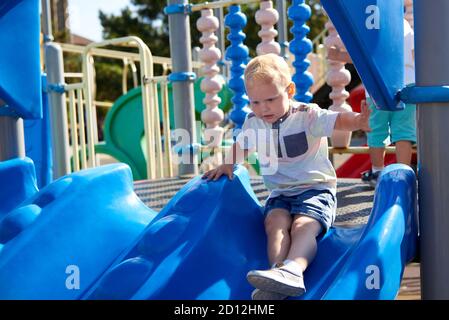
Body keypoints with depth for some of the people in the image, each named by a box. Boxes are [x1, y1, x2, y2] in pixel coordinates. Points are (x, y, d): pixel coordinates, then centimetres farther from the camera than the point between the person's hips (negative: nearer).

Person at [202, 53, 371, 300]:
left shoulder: (307, 116, -10)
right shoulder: (253, 122, 6)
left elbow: (340, 121, -27)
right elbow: (241, 145, 26)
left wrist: (361, 120, -48)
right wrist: (227, 164, 8)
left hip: (316, 188, -4)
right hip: (280, 194, 4)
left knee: (304, 225, -32)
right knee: (275, 222, -27)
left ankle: (291, 270, -57)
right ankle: (279, 276, -48)